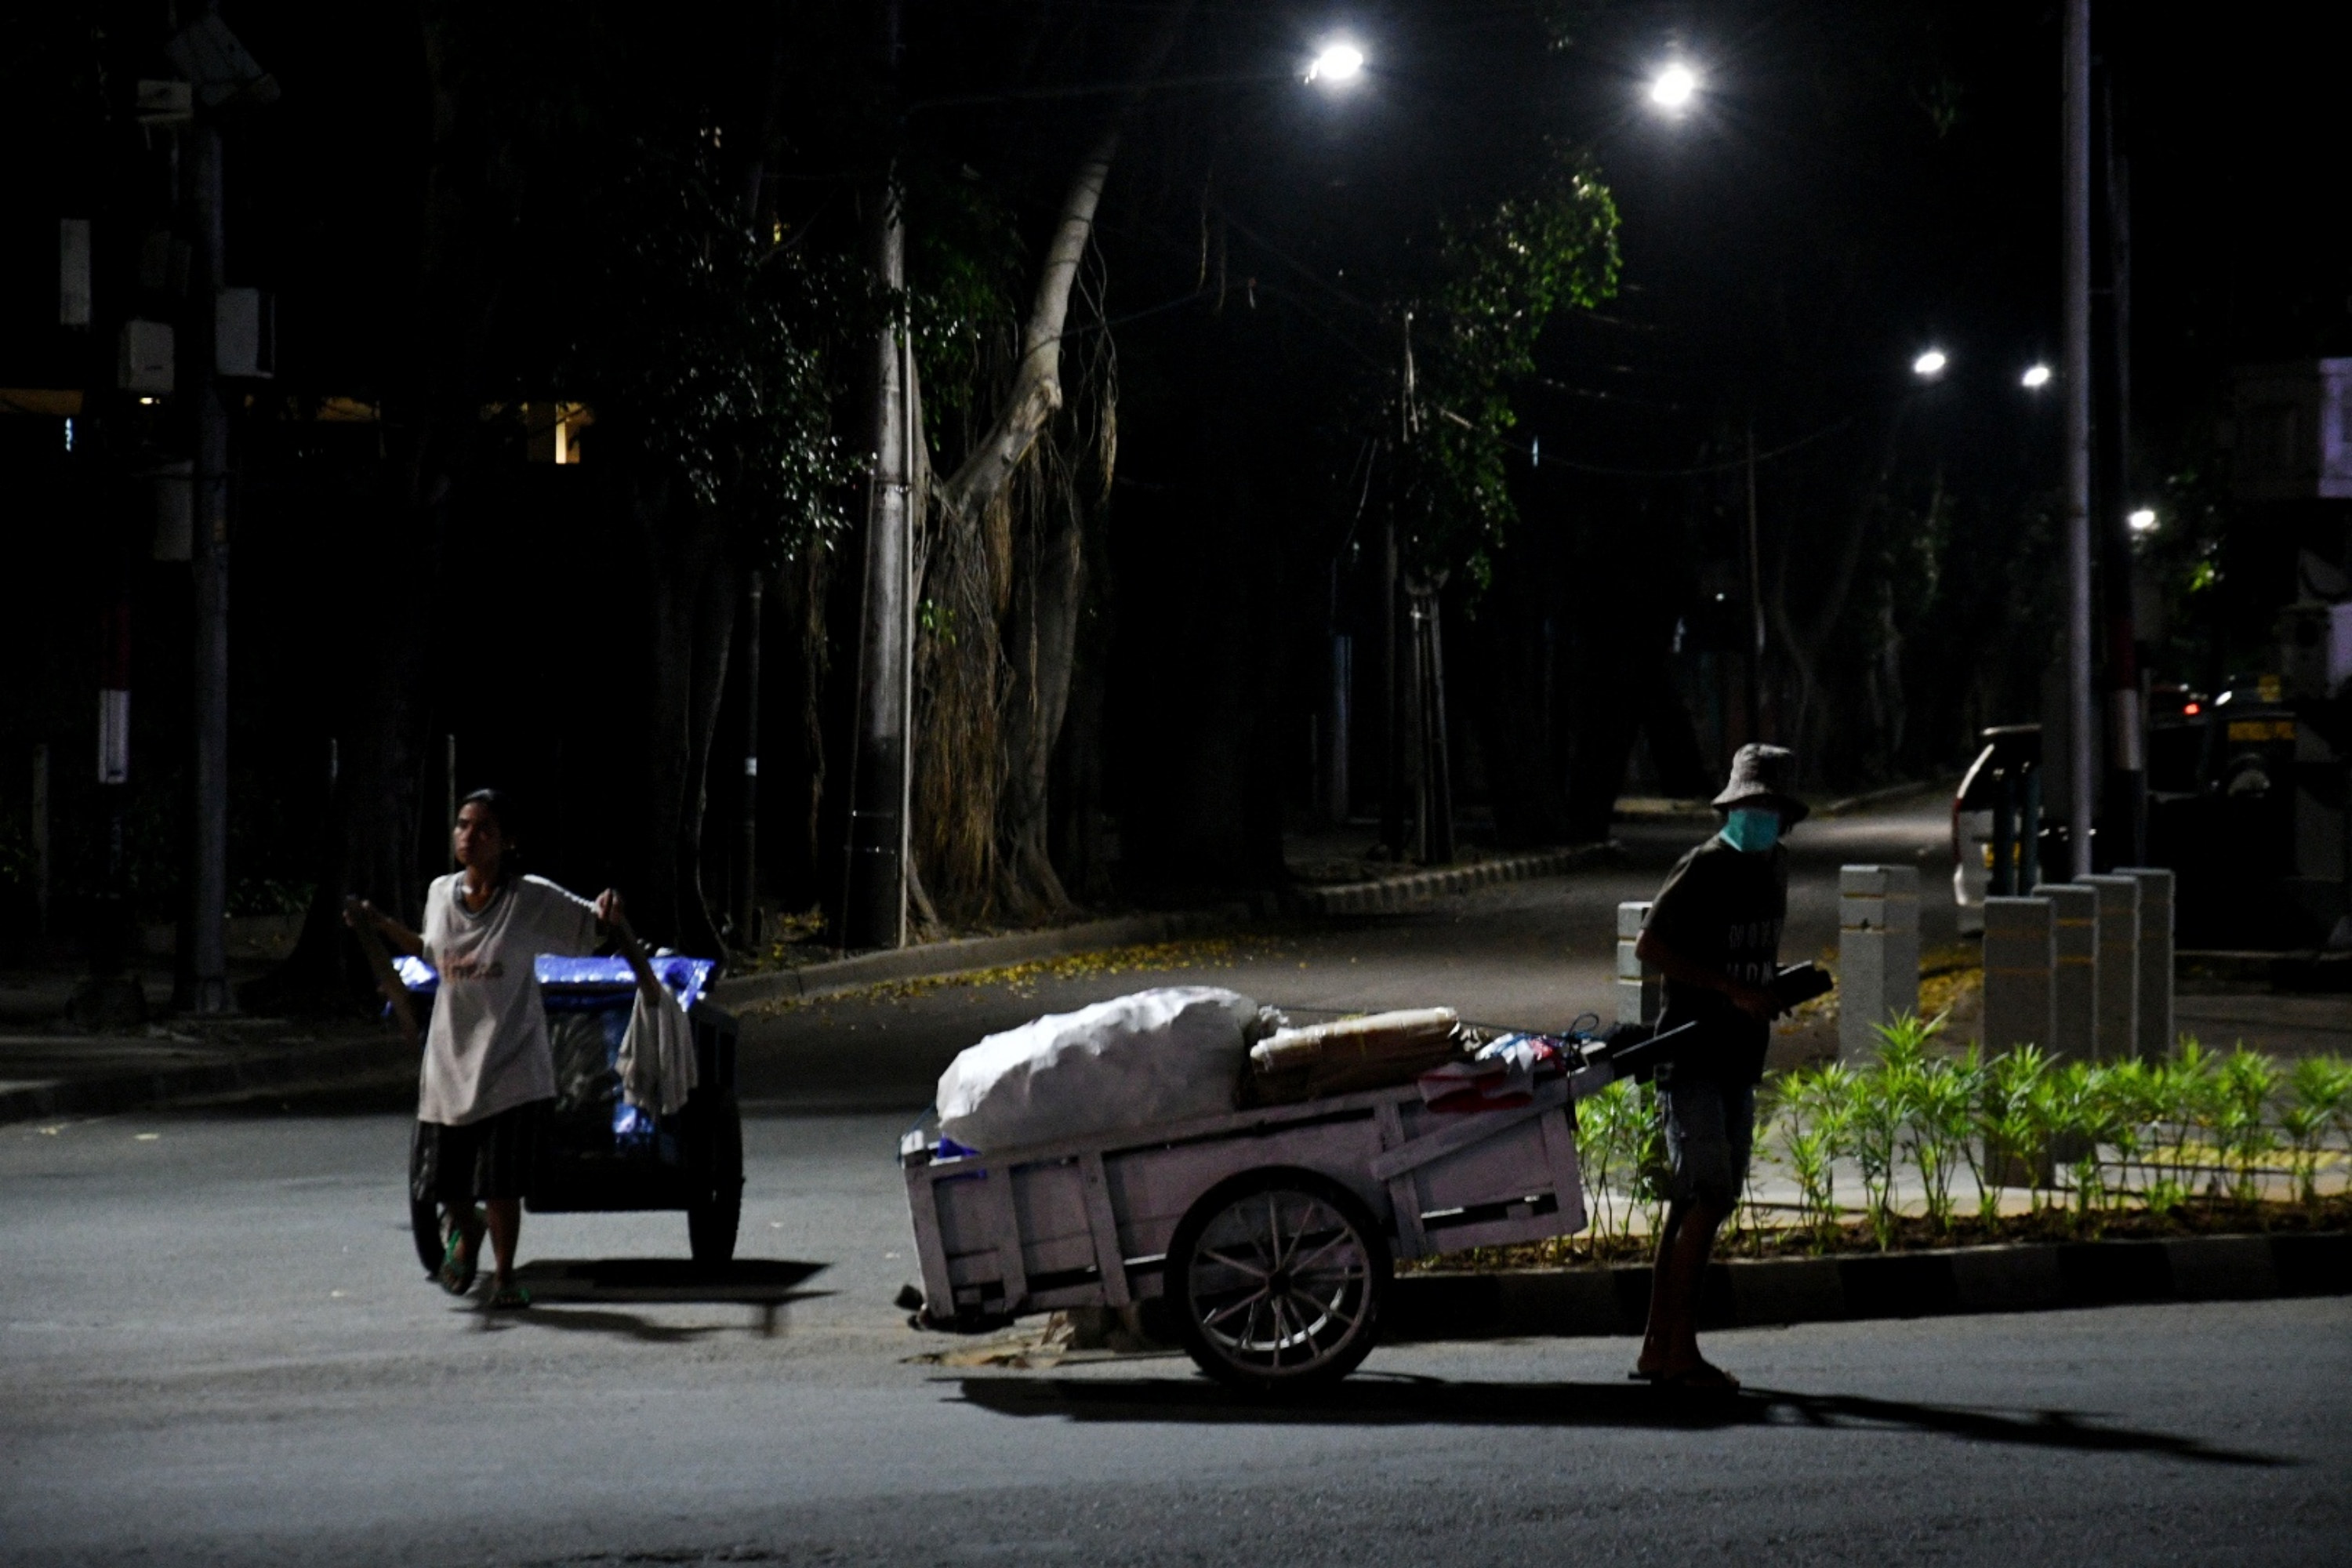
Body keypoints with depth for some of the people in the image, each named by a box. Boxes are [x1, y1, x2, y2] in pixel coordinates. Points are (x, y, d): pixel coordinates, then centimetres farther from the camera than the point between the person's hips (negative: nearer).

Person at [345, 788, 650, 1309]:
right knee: (450, 1182, 8)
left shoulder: (534, 899, -10)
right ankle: (465, 1234, 43)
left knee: (501, 1182, -9)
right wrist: (379, 925, 14)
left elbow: (597, 923, -4)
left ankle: (504, 1275, 12)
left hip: (511, 1066, -4)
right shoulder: (441, 893, 3)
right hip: (450, 1061, 4)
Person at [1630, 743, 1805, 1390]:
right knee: (1706, 1198, -14)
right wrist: (1733, 989, -21)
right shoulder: (1704, 868, -11)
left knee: (1695, 1204, 9)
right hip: (1692, 1060, -8)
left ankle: (1658, 1347, 14)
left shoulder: (1774, 867, 13)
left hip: (1740, 1062, 8)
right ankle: (1679, 1353, -12)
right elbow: (1649, 947, -17)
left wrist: (1776, 979, 6)